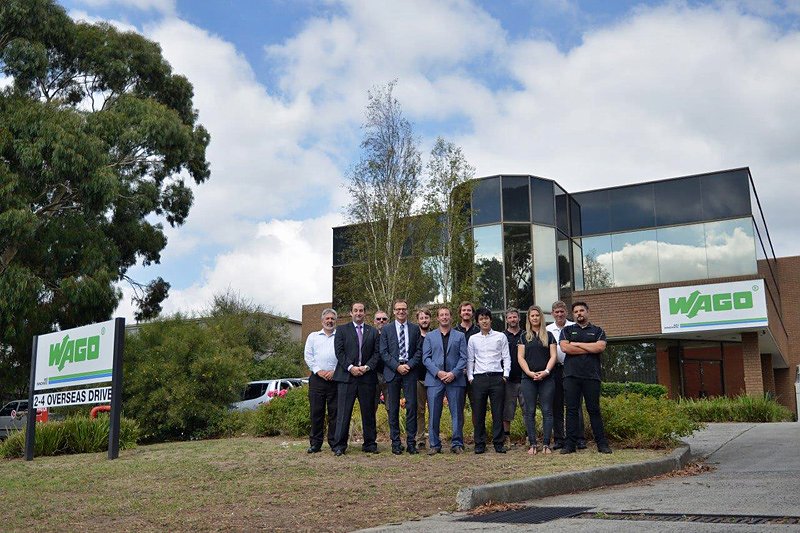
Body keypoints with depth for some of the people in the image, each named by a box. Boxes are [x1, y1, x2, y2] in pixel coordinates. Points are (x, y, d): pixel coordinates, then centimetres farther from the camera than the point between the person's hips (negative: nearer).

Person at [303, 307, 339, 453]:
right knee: (316, 411, 1)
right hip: (317, 378, 1)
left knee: (334, 412, 0)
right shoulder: (313, 336, 16)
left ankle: (334, 443, 6)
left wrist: (335, 371, -10)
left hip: (335, 379, -1)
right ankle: (315, 443, 7)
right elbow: (308, 356, 8)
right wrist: (319, 371, -5)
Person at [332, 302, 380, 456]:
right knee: (343, 412, -4)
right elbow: (339, 352, 0)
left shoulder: (373, 331, 14)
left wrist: (367, 367, -8)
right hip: (346, 375, -2)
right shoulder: (342, 330, 8)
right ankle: (339, 445, 0)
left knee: (368, 412, 6)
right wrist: (350, 367, -12)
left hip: (367, 376, 2)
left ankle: (370, 444, 15)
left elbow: (376, 353, 7)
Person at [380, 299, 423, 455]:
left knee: (412, 406, -3)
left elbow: (419, 350, 5)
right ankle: (395, 443, 9)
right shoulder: (387, 329, 8)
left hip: (410, 371, 0)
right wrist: (397, 366, -10)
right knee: (393, 408, 3)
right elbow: (383, 352, 1)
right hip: (392, 372, 0)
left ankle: (411, 442, 3)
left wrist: (409, 365, -9)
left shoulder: (415, 329, 10)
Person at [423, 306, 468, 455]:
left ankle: (457, 443, 10)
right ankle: (434, 445, 8)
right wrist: (438, 372, -9)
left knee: (457, 413, 1)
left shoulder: (460, 336, 10)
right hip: (434, 379, 0)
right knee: (434, 414, 0)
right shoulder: (430, 336, 11)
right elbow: (426, 358, 4)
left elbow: (463, 358, 3)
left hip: (455, 379, 0)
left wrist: (453, 373, -10)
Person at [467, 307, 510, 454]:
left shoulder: (500, 337, 8)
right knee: (478, 413, 2)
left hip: (497, 377, -1)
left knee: (498, 412, 0)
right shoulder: (473, 339, 11)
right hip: (479, 378, 1)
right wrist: (470, 377, 3)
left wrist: (505, 375, -2)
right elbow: (470, 359, 12)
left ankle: (498, 443, 7)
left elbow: (506, 357, 7)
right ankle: (479, 444, 10)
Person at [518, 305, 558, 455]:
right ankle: (532, 444, 3)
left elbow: (553, 356, 4)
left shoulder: (549, 335, 11)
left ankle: (546, 444, 1)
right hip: (528, 378, 0)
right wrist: (530, 373, -10)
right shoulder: (524, 336, 11)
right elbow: (520, 357, 4)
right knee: (530, 411, -1)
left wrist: (546, 371, -11)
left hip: (546, 378, 0)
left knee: (547, 411, -2)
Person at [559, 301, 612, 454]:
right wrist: (590, 349, -3)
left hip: (592, 376, 0)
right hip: (571, 376, 0)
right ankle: (570, 444, 2)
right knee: (571, 410, 0)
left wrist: (577, 344, -3)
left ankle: (602, 444, 5)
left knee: (594, 410, 1)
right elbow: (565, 347, -4)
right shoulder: (567, 330, 14)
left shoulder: (597, 331, 14)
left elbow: (600, 347, -5)